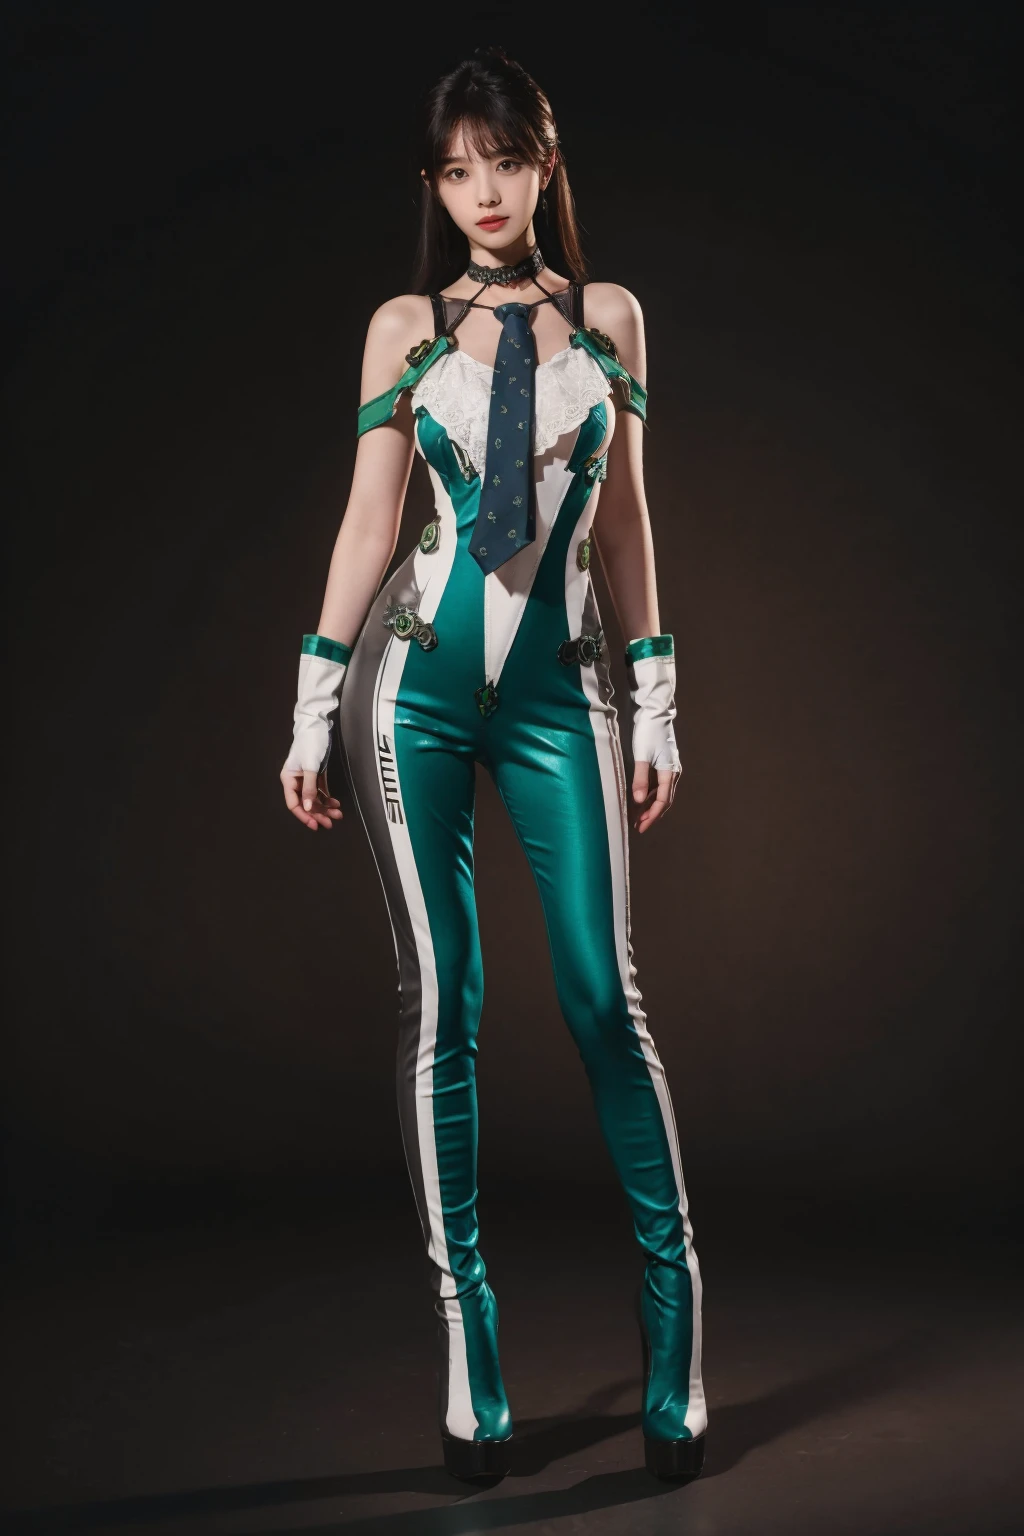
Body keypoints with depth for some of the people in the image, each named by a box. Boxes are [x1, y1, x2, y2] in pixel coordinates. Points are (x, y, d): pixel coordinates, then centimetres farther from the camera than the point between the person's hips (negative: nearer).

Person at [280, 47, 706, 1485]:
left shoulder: (608, 317, 11)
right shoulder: (407, 326, 8)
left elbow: (624, 516, 11)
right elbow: (369, 516, 5)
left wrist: (656, 697, 7)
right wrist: (315, 704, 1)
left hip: (557, 689, 1)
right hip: (418, 682, 0)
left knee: (605, 998, -3)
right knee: (441, 1005, 1)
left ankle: (673, 1299, 12)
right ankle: (466, 1322, 11)